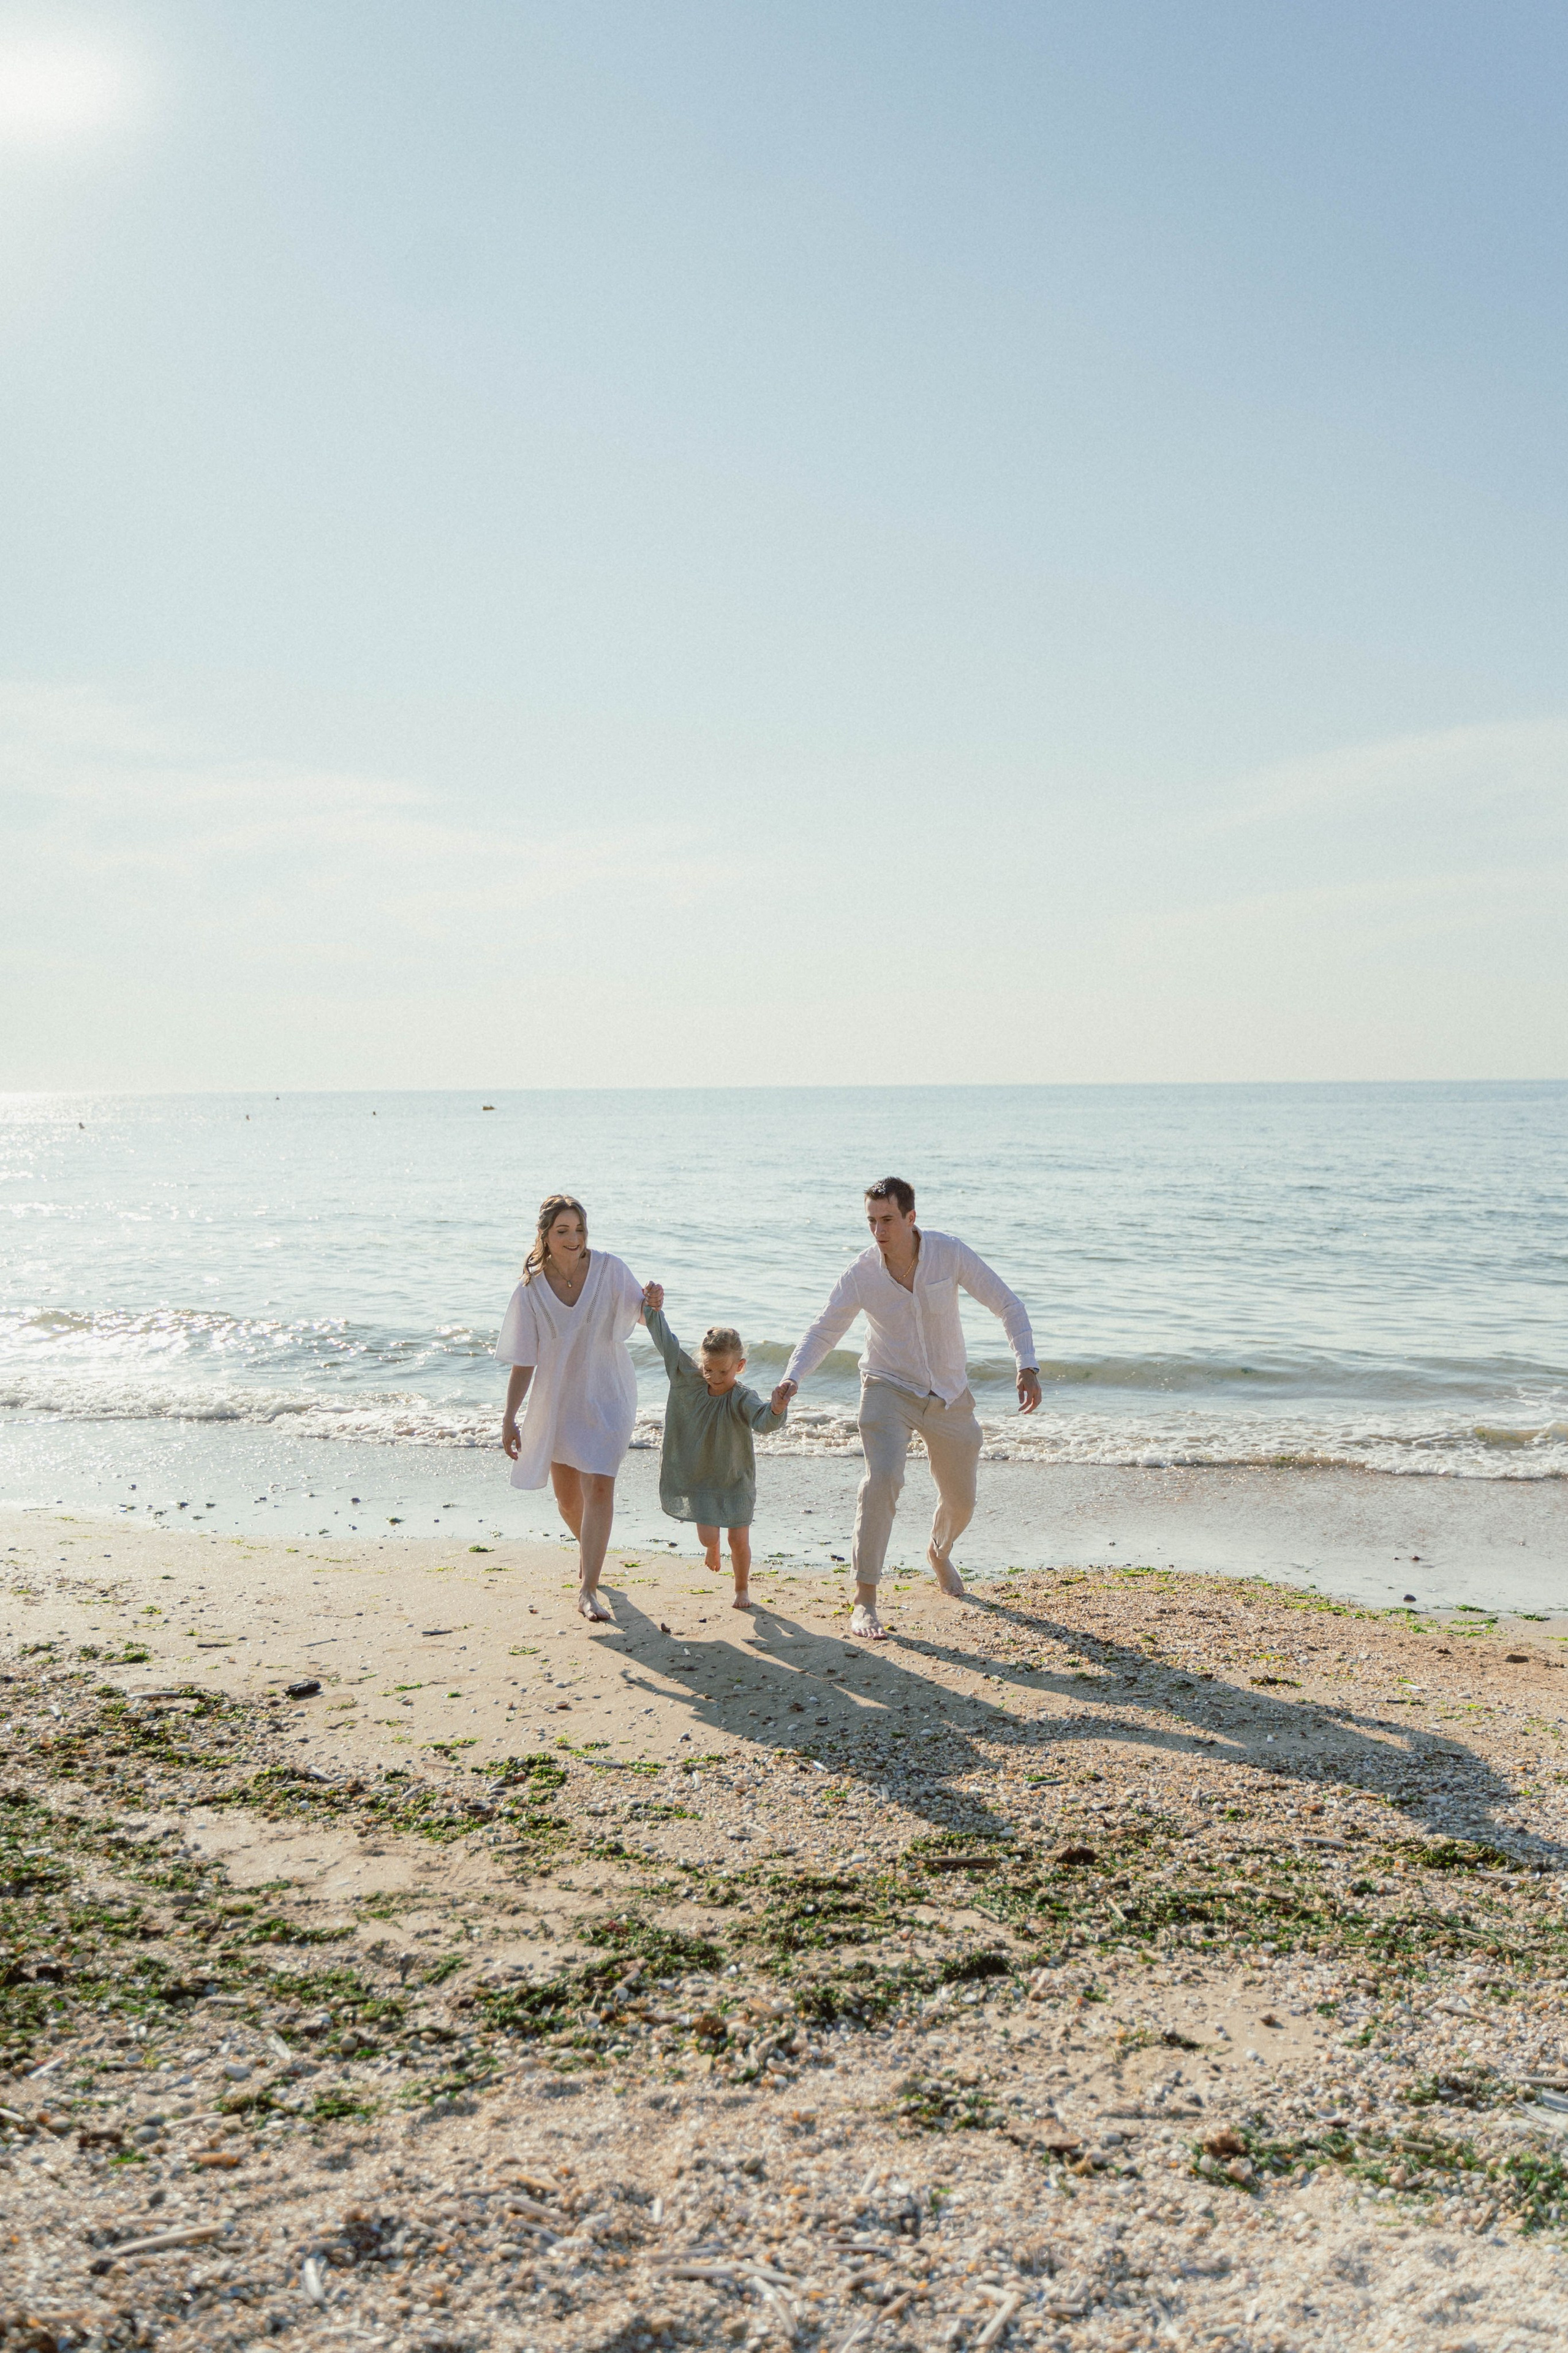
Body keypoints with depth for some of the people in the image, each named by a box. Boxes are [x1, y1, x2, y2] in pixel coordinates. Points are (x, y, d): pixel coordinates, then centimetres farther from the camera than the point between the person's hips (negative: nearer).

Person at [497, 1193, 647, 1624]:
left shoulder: (609, 1269, -12)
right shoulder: (531, 1290, -9)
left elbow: (640, 1314, -4)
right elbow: (523, 1362, -4)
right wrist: (509, 1419, -4)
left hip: (606, 1397, -2)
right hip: (556, 1400, 2)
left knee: (598, 1487, -15)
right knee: (567, 1497, 13)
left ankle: (588, 1591, -12)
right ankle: (590, 1553, 44)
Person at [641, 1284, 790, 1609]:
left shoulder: (742, 1399, -23)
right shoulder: (688, 1378, -11)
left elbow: (765, 1419, -42)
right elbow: (664, 1338, -5)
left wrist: (777, 1408, -63)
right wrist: (653, 1306, -13)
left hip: (735, 1479, -2)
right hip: (697, 1478, 2)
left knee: (739, 1540, 3)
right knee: (708, 1536, -5)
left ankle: (742, 1589, 29)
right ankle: (712, 1549, 34)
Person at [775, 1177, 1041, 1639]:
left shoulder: (950, 1254, -17)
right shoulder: (859, 1276, -16)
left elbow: (1008, 1305, -10)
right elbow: (823, 1332, -8)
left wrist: (1028, 1367, -21)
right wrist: (792, 1379, -26)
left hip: (949, 1395, 2)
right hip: (889, 1390, -2)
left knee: (961, 1499, 14)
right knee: (882, 1480, -26)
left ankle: (940, 1551, 51)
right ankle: (864, 1602, -19)